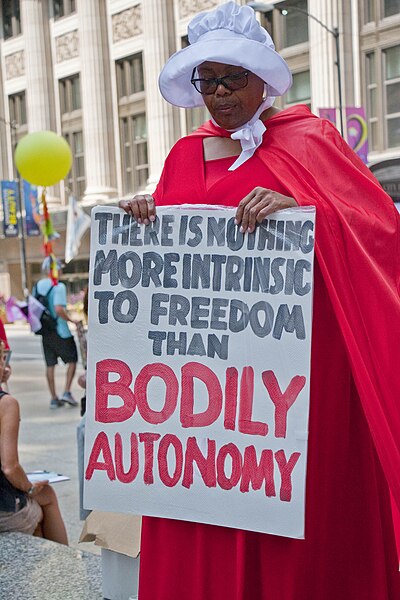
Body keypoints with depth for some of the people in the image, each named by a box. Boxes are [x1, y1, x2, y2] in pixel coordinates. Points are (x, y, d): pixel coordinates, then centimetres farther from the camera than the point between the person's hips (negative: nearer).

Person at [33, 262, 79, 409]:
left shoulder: (37, 286, 7)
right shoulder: (58, 286, -16)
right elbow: (59, 309, -26)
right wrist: (71, 319, -14)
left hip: (44, 331, 6)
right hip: (60, 331, -6)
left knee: (50, 364, 10)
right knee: (72, 360, 9)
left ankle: (54, 398, 13)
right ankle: (67, 392, 1)